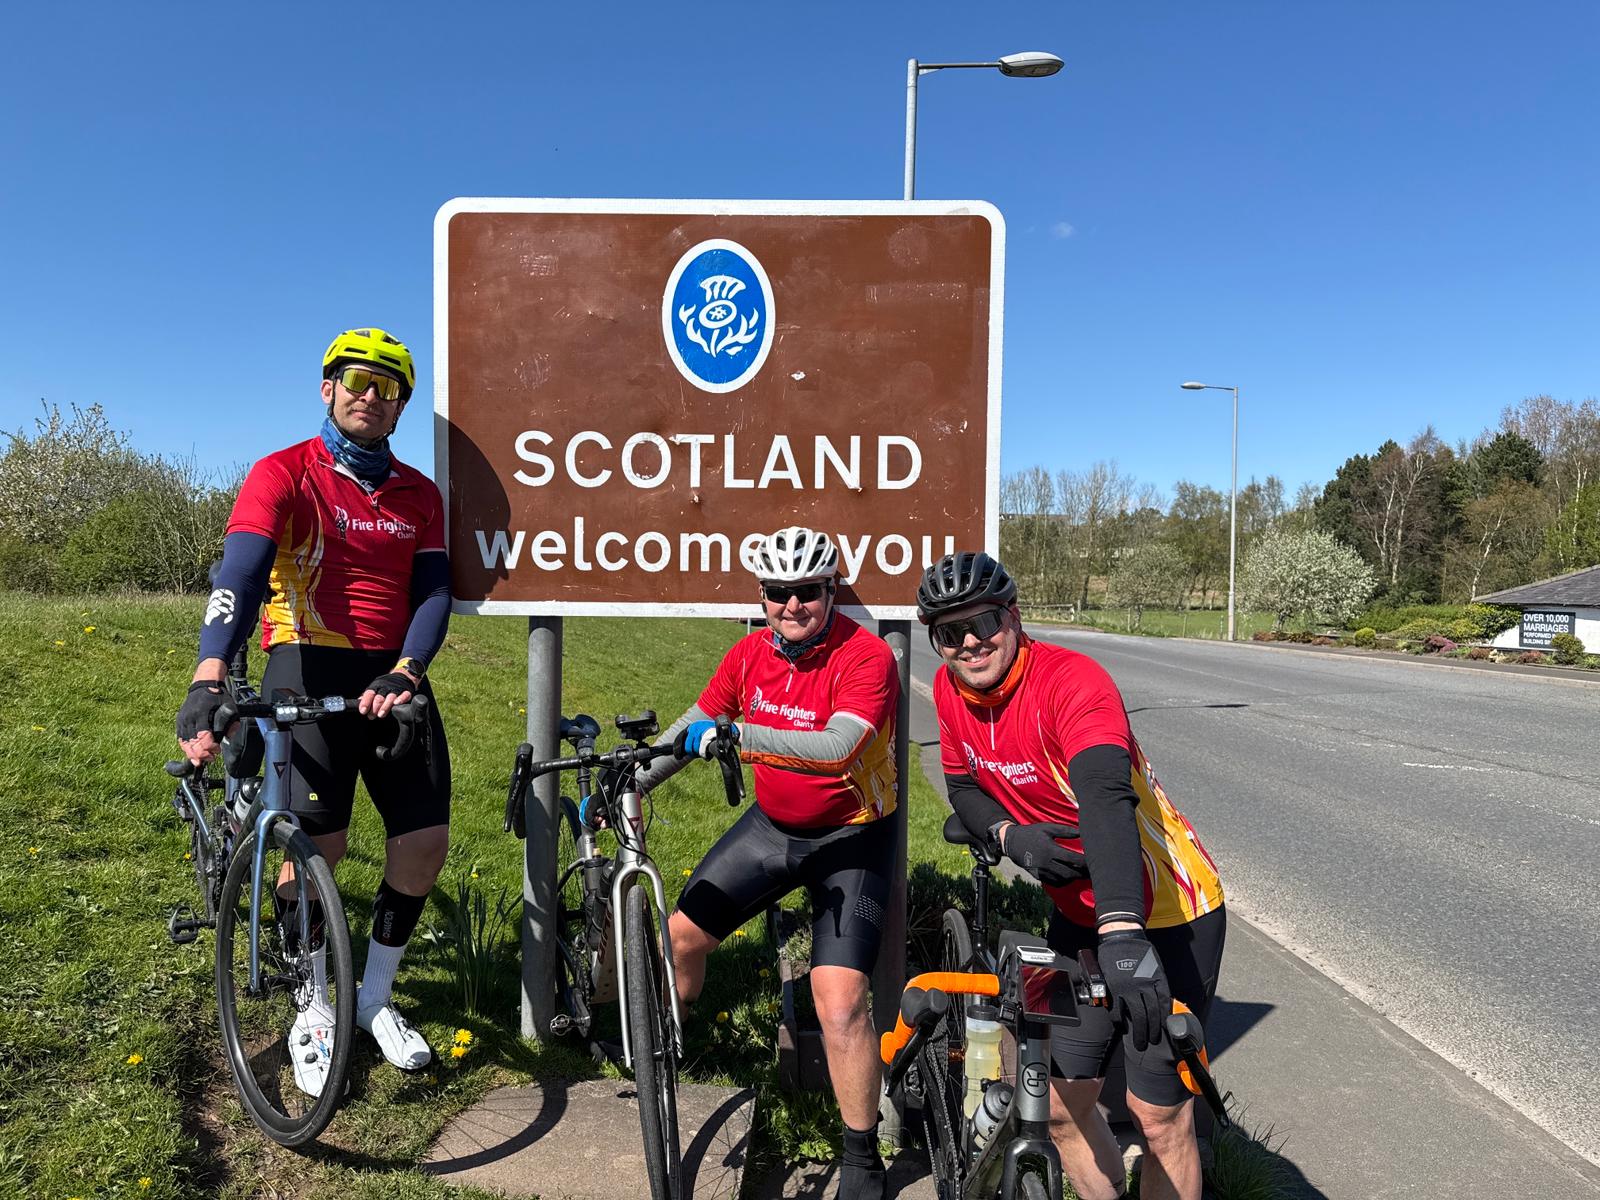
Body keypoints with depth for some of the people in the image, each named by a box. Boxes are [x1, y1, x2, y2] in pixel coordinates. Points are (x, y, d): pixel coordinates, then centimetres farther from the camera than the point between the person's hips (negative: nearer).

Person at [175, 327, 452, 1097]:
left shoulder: (419, 496, 11)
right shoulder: (283, 474, -3)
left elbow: (432, 593, 1)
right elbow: (239, 572, -19)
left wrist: (405, 672, -19)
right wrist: (208, 682, -35)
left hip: (392, 677, 4)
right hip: (308, 667, -4)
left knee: (425, 840, -1)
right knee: (316, 846, -10)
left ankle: (375, 996, 23)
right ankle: (314, 1010, 16)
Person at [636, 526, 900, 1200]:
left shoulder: (865, 656, -23)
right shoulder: (752, 652, -5)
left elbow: (837, 747, -38)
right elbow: (694, 726, 6)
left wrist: (734, 734, -44)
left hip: (849, 838, -6)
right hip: (772, 823, 6)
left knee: (840, 1001, -15)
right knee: (679, 933, 7)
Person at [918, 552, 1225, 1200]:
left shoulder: (1072, 678, -27)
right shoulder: (950, 690, -6)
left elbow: (1106, 798, -42)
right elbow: (964, 785, 7)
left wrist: (1124, 933, -56)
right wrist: (1008, 834, -15)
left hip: (1166, 912, -6)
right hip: (1080, 911, 6)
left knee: (1159, 1117, 1)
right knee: (1060, 1105, 11)